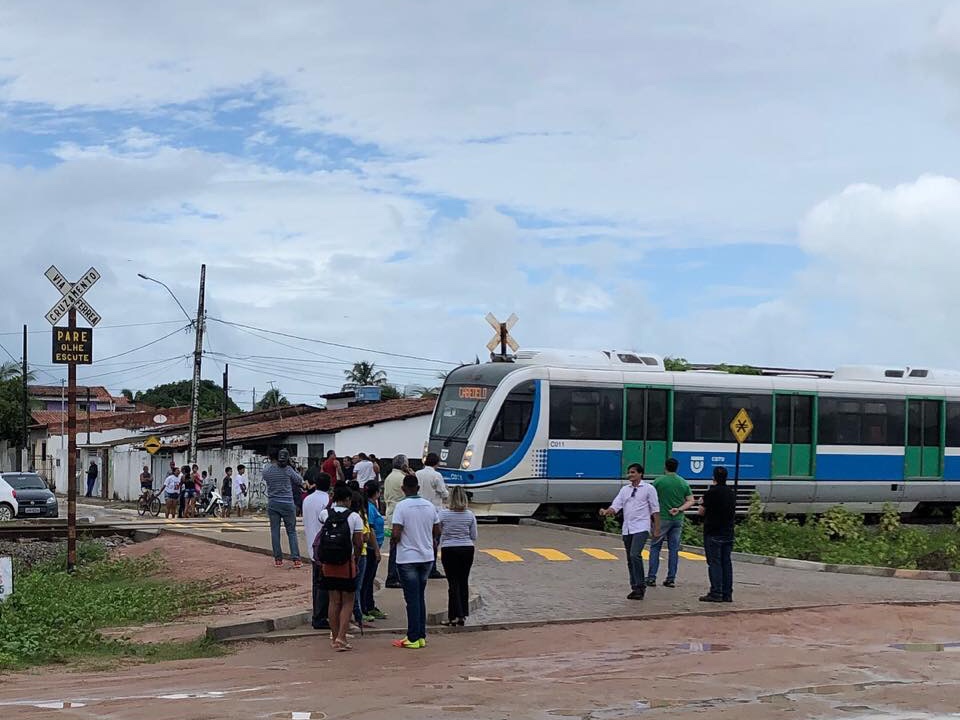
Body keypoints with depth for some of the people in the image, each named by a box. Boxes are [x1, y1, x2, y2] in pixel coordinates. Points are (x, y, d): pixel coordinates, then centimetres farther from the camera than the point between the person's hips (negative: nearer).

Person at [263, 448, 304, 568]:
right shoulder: (287, 469, -7)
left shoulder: (266, 470, -2)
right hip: (287, 503, -1)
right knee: (292, 531, 3)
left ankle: (278, 559, 8)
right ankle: (296, 559, -3)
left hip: (272, 504, 2)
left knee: (275, 531, 8)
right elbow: (300, 481, 3)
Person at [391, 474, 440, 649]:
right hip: (427, 557, 5)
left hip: (407, 558, -5)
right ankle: (421, 636, 15)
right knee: (420, 597, 14)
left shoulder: (401, 506, -13)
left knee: (412, 599, -1)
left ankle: (413, 639, 0)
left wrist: (392, 545, 1)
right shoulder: (429, 505, 4)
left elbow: (396, 534, -19)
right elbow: (437, 531, 8)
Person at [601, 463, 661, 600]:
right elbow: (616, 506, 5)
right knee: (630, 559, 8)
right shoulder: (625, 489, 13)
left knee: (635, 555, -21)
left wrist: (657, 528, -2)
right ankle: (635, 588, 17)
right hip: (627, 529, 6)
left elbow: (655, 509, 1)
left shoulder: (648, 489, 0)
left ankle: (640, 587, -15)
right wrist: (606, 511, -16)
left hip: (641, 528, -6)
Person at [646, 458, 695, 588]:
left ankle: (651, 578, 0)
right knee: (674, 549, 8)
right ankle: (671, 579, 8)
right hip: (678, 520, 3)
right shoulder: (683, 483, 5)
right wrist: (679, 509, -4)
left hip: (662, 518, -3)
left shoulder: (659, 481, -7)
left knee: (655, 547, 4)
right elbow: (690, 501, 5)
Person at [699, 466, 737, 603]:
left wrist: (702, 503, 15)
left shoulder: (711, 493, -12)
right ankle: (727, 594, 8)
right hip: (728, 533, 6)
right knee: (726, 562, 8)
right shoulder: (732, 493, 10)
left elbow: (701, 512, -6)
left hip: (713, 534, -6)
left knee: (714, 563, -5)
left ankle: (716, 593, -8)